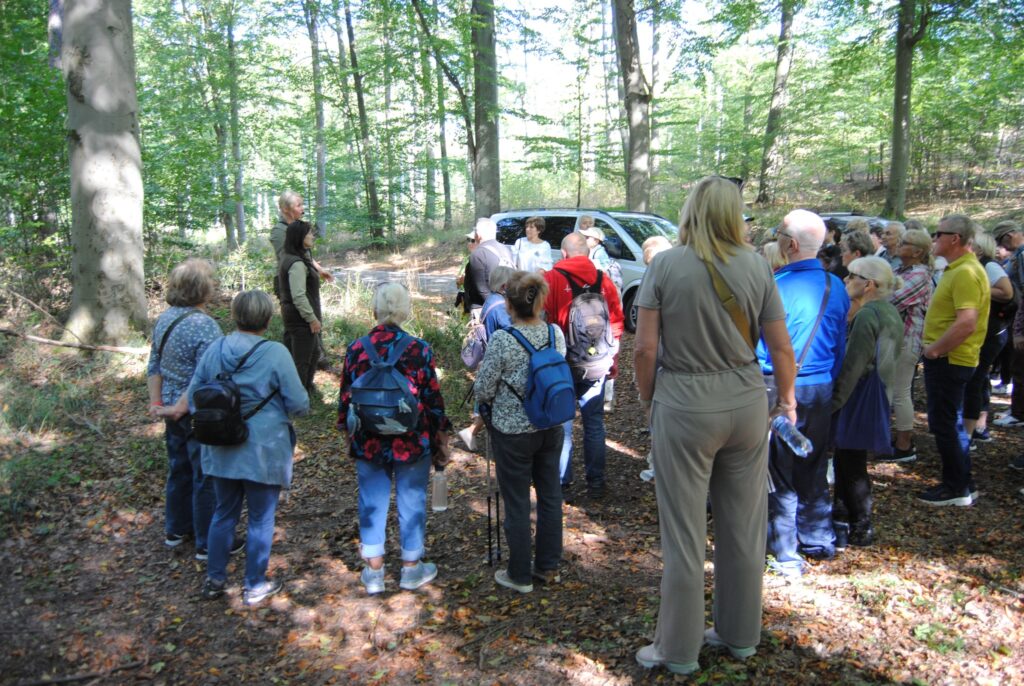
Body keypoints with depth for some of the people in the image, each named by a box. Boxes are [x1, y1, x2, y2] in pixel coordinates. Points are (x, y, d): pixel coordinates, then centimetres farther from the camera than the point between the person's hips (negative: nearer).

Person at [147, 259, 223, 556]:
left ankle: (175, 530, 39)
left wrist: (156, 403, 10)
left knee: (179, 470, 23)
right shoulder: (205, 326, -23)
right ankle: (208, 543, 18)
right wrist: (180, 408, -19)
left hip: (175, 412, 8)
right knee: (206, 477, 5)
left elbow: (154, 366, 8)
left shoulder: (164, 319, 3)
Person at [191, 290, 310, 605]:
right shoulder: (276, 353, -17)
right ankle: (255, 586, 24)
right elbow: (299, 404, -15)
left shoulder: (214, 350, -2)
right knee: (261, 519, 11)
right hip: (263, 452, -5)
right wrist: (296, 408, 8)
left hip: (221, 451, 5)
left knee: (224, 513, 21)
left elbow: (193, 397, 5)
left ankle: (214, 579, 34)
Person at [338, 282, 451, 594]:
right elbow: (433, 399, -7)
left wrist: (348, 433, 18)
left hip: (368, 443, 2)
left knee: (372, 502, 14)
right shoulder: (419, 349, -12)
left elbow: (346, 398, 2)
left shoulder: (356, 349, -6)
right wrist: (441, 440, 5)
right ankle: (412, 568, 26)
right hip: (412, 442, -2)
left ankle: (374, 571, 24)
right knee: (411, 501, 13)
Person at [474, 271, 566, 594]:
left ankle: (520, 576, 23)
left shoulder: (502, 340, -20)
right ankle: (548, 566, 32)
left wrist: (494, 395, 10)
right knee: (550, 495, 16)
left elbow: (483, 391, -12)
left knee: (517, 504, 8)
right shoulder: (556, 334, -4)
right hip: (551, 427, 5)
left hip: (513, 432, -5)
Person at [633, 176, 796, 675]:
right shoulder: (756, 265, 0)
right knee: (744, 526, 17)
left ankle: (679, 650, 22)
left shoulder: (666, 265, -8)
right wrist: (786, 398, 19)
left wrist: (647, 399, 5)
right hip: (746, 402, 4)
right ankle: (740, 634, 35)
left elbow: (646, 347, -11)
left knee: (684, 534, 7)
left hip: (685, 404, -3)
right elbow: (781, 347, 3)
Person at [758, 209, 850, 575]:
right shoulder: (836, 287, 2)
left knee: (780, 473, 5)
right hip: (822, 388, 6)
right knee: (814, 467, 19)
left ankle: (786, 556, 13)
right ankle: (819, 540, 32)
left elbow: (757, 343, -11)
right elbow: (841, 345, 10)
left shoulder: (775, 286, -17)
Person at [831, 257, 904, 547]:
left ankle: (861, 528, 11)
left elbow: (852, 366, -23)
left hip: (861, 395, -10)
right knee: (846, 456, 20)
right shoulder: (890, 311, 10)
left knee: (851, 461, 1)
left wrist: (834, 401, -19)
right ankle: (842, 511, 32)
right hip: (879, 393, 10)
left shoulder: (866, 315, -20)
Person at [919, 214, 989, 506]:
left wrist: (934, 349, -20)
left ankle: (957, 488, 11)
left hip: (949, 360, -11)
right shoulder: (956, 269, 14)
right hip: (945, 359, 11)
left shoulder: (966, 273, -20)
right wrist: (934, 348, 15)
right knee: (950, 424, 18)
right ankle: (962, 483, 29)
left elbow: (967, 323, -30)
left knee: (945, 425, -1)